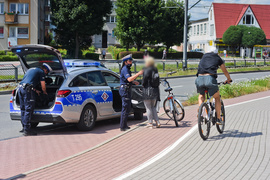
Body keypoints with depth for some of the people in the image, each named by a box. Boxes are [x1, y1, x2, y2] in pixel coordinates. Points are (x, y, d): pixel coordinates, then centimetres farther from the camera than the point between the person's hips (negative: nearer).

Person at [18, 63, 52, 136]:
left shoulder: (31, 69, 29)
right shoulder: (41, 72, 4)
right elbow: (43, 86, 1)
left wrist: (35, 90, 34)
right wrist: (45, 92, 21)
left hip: (20, 88, 9)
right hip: (27, 90, -9)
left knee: (23, 109, 14)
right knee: (28, 110, -8)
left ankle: (24, 128, 19)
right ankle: (26, 130, -10)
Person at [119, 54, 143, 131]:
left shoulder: (127, 69, 19)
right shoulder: (125, 69, -15)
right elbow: (129, 79, -29)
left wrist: (133, 82, 12)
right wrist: (138, 74, -32)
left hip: (127, 90, 11)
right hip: (125, 90, -11)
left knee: (127, 108, 15)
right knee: (125, 108, -10)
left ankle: (124, 125, 22)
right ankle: (122, 127, -7)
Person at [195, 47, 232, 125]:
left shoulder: (204, 57, 29)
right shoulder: (218, 58, 22)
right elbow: (225, 72, 33)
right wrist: (229, 79, 53)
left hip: (199, 78, 3)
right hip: (210, 78, -2)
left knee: (201, 96, 30)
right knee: (217, 98, 19)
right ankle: (218, 118, 16)